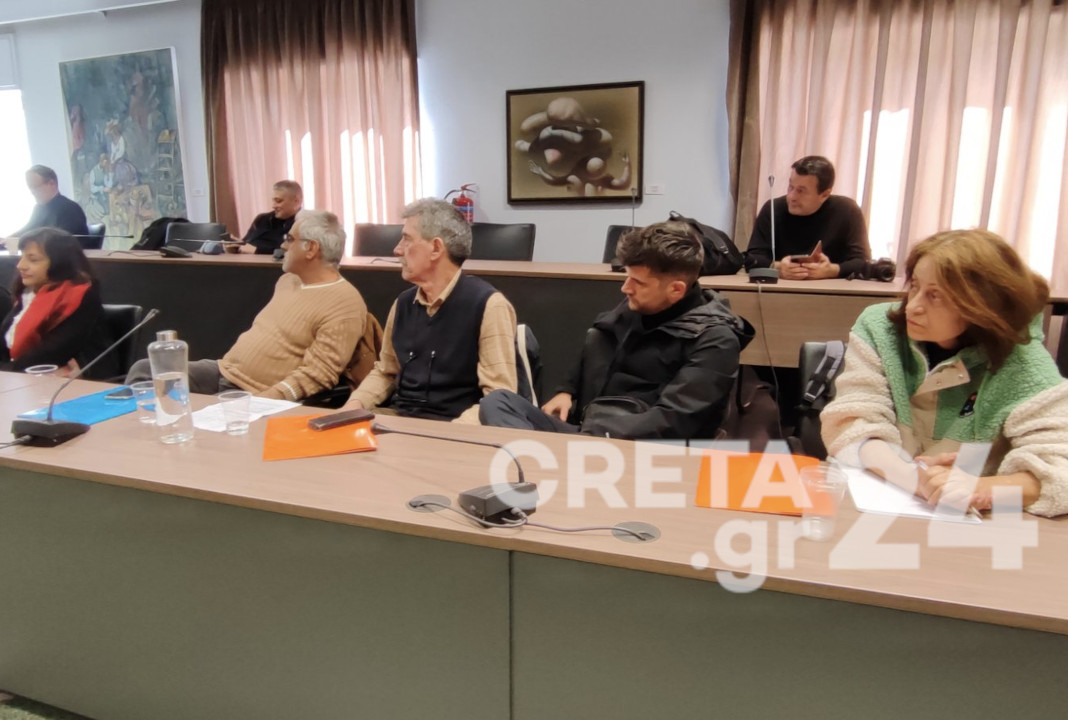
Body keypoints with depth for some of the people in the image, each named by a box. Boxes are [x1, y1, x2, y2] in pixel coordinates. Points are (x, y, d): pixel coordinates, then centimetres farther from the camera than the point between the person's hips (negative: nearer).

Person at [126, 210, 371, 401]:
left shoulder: (344, 305, -17)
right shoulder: (288, 280, 13)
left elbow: (314, 375, -22)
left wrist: (261, 402, -28)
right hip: (224, 371, 9)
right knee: (143, 370, -2)